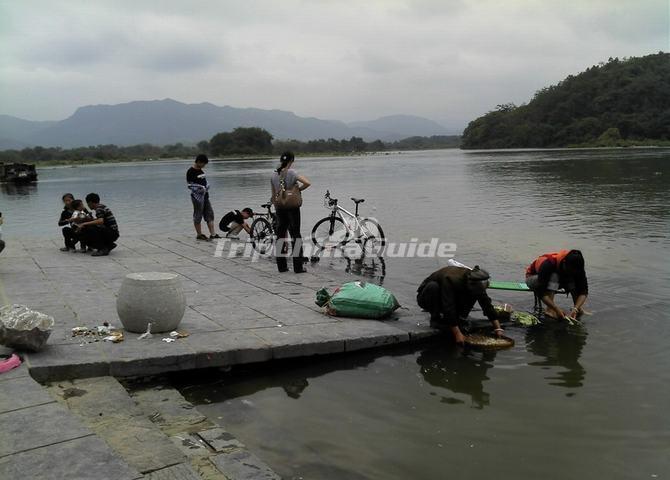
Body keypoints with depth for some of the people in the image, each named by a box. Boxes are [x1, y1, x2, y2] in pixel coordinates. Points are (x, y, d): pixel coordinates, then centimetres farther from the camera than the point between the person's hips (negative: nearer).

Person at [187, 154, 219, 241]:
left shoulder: (200, 171, 13)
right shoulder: (190, 172, -11)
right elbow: (190, 185, -13)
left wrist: (207, 186, 3)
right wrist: (201, 188, -19)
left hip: (205, 195, 9)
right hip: (197, 196, -9)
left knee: (210, 214, 7)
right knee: (198, 216, 1)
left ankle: (212, 234, 9)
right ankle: (199, 234, 11)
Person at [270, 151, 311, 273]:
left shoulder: (274, 175, 3)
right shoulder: (291, 173, -11)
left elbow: (273, 196, 8)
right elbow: (307, 183, -23)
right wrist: (298, 189, -5)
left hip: (280, 208, 4)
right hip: (292, 207, -4)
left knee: (280, 235, 10)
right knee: (295, 235, 2)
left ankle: (282, 266, 12)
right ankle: (298, 267, 3)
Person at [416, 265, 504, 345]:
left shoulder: (476, 282, -17)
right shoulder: (450, 280, -38)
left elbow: (487, 304, -15)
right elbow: (448, 307, -41)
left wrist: (498, 328, -20)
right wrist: (457, 333, -44)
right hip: (427, 298, -5)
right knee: (433, 286, -38)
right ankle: (435, 319, -18)